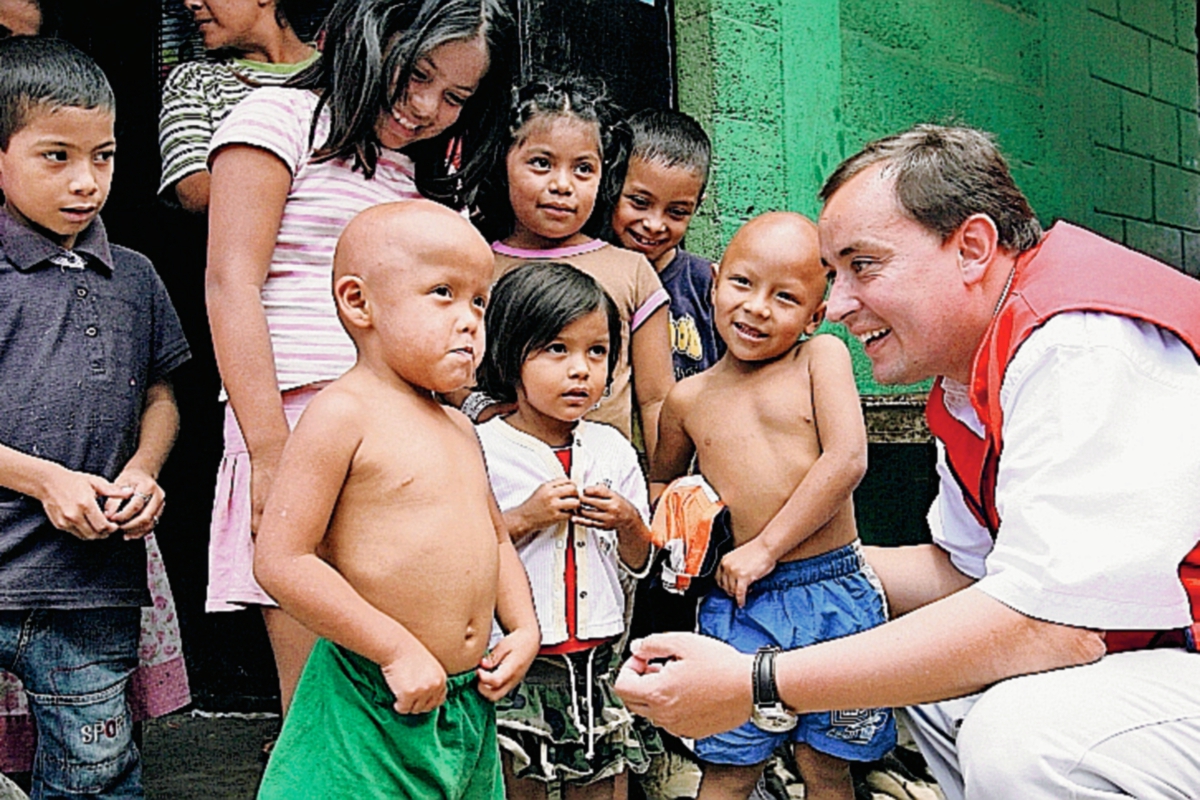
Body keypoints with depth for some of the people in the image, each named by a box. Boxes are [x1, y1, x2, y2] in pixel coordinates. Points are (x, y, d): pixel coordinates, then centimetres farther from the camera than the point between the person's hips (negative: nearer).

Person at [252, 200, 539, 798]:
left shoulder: (460, 429, 11)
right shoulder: (343, 414, -13)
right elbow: (281, 561, -19)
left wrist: (524, 630, 9)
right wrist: (397, 651, -17)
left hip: (469, 702, 7)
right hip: (372, 706, -7)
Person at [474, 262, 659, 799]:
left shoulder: (612, 449, 5)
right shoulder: (483, 449, -9)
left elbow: (638, 564, 12)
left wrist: (629, 522, -8)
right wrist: (525, 518, -18)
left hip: (598, 661, 4)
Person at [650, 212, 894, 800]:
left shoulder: (822, 357, -1)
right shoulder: (689, 399, 7)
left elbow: (847, 460, -12)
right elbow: (659, 482, 22)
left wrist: (765, 547, -14)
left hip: (834, 596, -1)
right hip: (739, 604, 2)